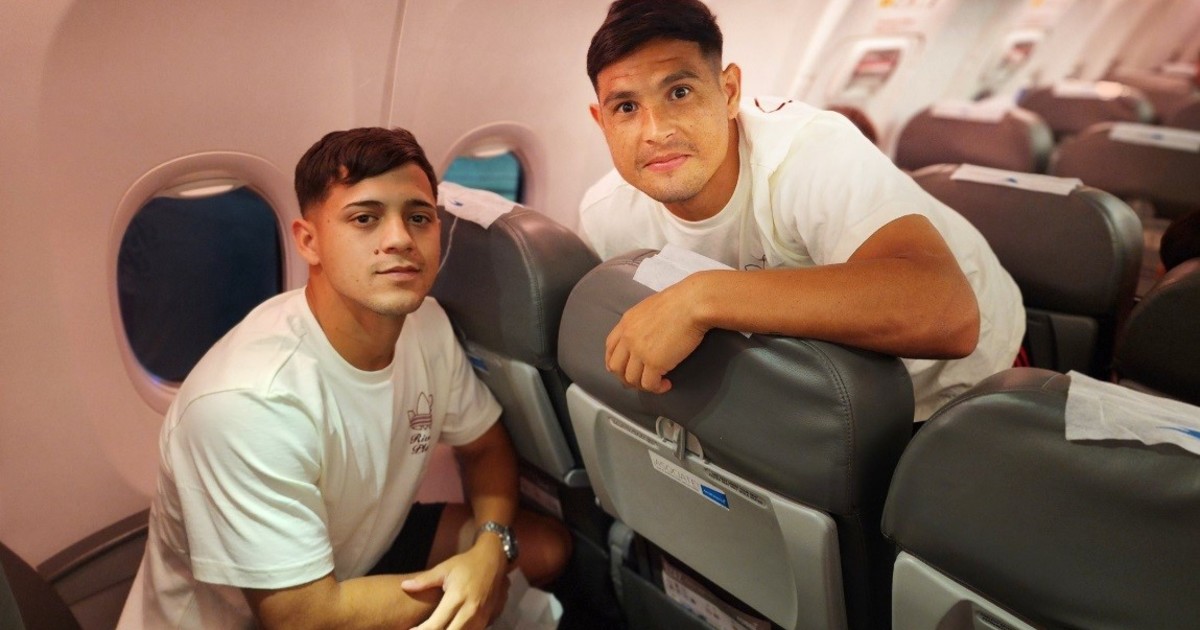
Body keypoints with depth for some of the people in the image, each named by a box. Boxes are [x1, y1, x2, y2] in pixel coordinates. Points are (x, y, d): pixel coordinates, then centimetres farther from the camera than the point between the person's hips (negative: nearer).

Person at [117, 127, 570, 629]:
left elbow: (484, 446, 1)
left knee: (547, 546, 1)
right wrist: (461, 583, -16)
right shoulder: (245, 403, -34)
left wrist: (492, 546, -18)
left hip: (364, 555, 7)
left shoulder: (427, 323, -14)